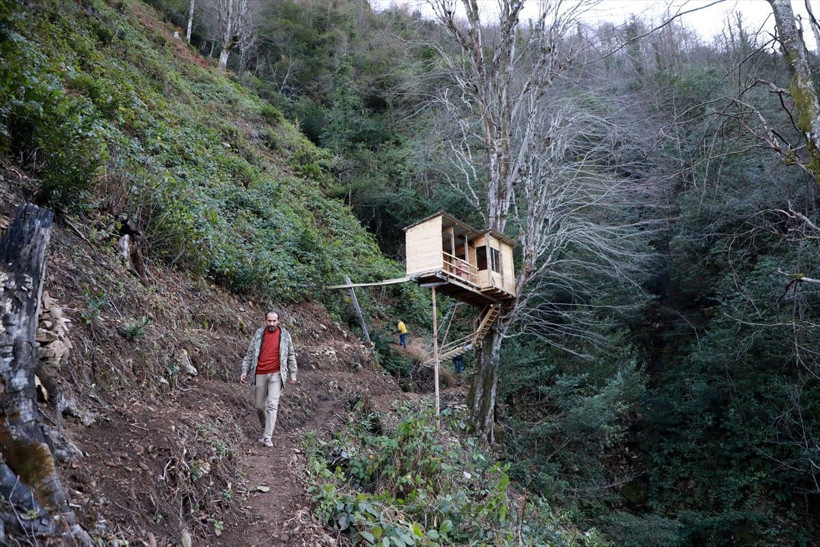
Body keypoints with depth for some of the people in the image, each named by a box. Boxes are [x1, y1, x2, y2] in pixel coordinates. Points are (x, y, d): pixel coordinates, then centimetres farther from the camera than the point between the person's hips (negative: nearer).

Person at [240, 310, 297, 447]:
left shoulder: (285, 335, 1)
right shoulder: (259, 333, 4)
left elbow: (291, 356, 7)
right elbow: (250, 353, 8)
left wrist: (293, 374, 5)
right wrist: (244, 371, 2)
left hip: (276, 374, -2)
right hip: (260, 375, 3)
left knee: (272, 405, -14)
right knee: (259, 407, 8)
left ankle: (267, 437, -13)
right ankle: (265, 430, 31)